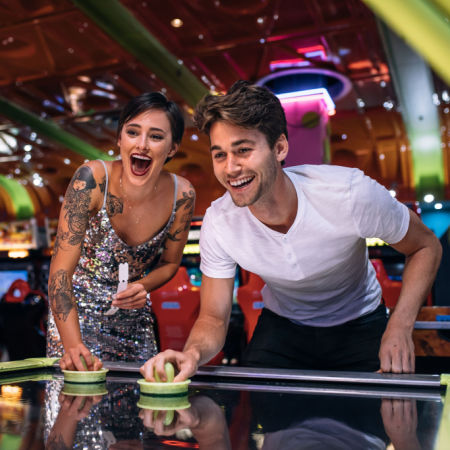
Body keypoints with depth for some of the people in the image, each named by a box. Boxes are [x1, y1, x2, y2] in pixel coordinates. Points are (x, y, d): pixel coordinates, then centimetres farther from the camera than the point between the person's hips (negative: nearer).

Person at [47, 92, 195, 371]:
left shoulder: (182, 195, -16)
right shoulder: (92, 179, -26)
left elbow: (170, 262, 1)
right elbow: (61, 270, -29)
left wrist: (142, 287, -20)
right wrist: (74, 344, -42)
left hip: (134, 315, 3)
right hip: (77, 309, -2)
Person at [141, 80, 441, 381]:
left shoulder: (350, 193, -31)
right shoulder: (219, 223, -24)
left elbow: (426, 246, -14)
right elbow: (214, 319, -14)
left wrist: (400, 326, -28)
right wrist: (193, 353, -39)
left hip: (359, 327, -1)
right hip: (282, 326, 1)